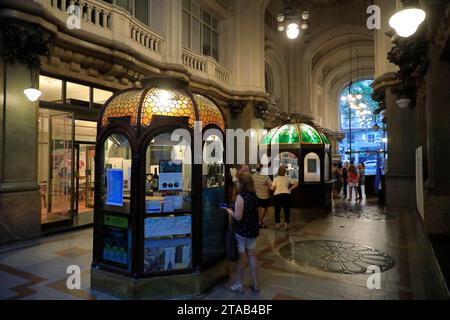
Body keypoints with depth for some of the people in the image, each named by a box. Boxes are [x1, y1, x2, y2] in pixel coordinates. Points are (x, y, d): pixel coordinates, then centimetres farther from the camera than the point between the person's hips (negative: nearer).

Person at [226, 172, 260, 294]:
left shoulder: (240, 196, -20)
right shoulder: (254, 196, 3)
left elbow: (238, 217, -24)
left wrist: (230, 212, -6)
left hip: (242, 231, -7)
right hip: (253, 230, 7)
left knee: (241, 256, 6)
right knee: (251, 255, 17)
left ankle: (239, 285, 20)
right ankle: (255, 284, 26)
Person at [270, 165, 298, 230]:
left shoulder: (276, 179, 6)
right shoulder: (287, 178, 11)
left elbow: (272, 188, 2)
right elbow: (296, 183, 11)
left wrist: (270, 186, 22)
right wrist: (290, 189, 14)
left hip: (277, 195, -1)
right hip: (286, 195, 1)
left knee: (277, 210, 13)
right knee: (286, 210, 11)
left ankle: (277, 224, 18)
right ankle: (286, 224, 8)